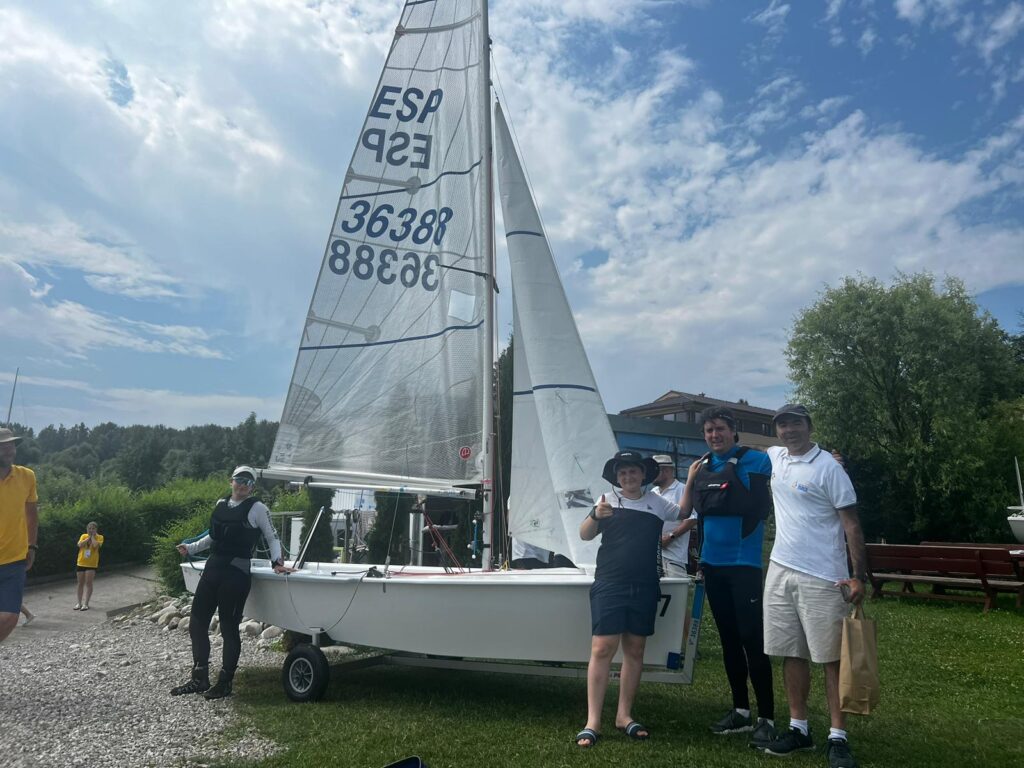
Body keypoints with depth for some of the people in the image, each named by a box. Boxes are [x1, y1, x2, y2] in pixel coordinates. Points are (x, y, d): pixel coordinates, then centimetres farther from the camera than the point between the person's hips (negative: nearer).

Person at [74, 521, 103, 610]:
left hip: (92, 564, -3)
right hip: (81, 562, 3)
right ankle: (79, 603, 21)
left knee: (88, 583, -4)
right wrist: (89, 537, -10)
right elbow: (80, 545, -12)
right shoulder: (83, 536, 5)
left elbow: (96, 545, -22)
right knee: (80, 583, 10)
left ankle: (86, 603, 1)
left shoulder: (99, 537, -3)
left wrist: (92, 536, -10)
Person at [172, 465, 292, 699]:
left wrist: (277, 562, -13)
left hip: (236, 572, -6)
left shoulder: (257, 508, -4)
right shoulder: (221, 504, 12)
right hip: (213, 568, 6)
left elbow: (272, 537, -1)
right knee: (197, 623, 10)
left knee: (229, 627, 0)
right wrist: (191, 548, 20)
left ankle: (224, 683, 14)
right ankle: (199, 679, 25)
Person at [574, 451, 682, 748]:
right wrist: (595, 516, -23)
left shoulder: (656, 503, 10)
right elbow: (585, 535, -2)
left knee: (635, 651, 9)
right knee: (602, 649, -7)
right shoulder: (608, 501, 3)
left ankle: (624, 715, 22)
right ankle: (592, 721, -1)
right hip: (609, 586, -3)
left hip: (644, 588, 3)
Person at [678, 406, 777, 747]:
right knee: (728, 638, 13)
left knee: (752, 638, -4)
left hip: (744, 562, -6)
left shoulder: (756, 460, -6)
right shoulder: (701, 466, 9)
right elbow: (687, 510, 10)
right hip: (712, 563, 6)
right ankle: (741, 710, 26)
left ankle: (767, 717, 9)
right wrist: (690, 478, -2)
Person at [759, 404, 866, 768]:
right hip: (780, 571, 6)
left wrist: (859, 576, -14)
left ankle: (838, 738, 11)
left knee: (831, 657, 2)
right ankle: (799, 728, 23)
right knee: (793, 653, 12)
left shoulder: (828, 467, -10)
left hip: (822, 578, -6)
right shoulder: (774, 457, 8)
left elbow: (851, 523, -10)